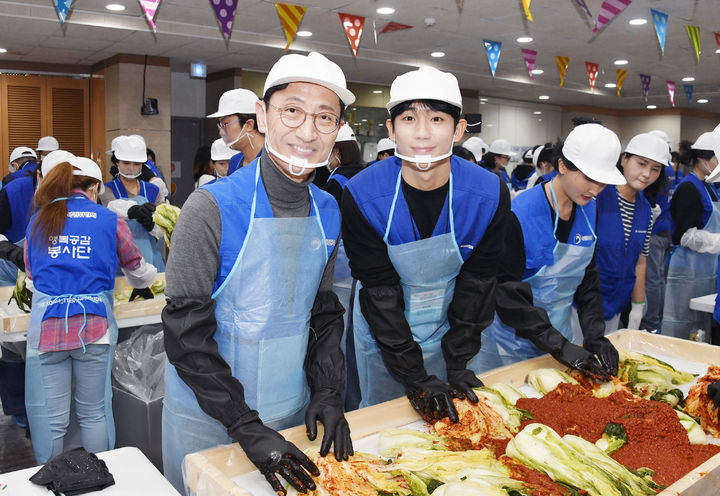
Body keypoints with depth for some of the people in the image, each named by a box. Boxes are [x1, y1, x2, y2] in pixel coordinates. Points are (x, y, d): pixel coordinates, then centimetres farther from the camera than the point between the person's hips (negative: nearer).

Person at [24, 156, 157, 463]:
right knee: (94, 413, 12)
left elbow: (31, 277, 21)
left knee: (50, 418, 9)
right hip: (93, 327, -1)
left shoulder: (37, 221, 11)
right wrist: (151, 279, 41)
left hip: (47, 326, 1)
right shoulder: (110, 221, 4)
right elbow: (137, 270, 18)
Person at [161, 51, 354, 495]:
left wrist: (328, 392, -4)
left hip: (292, 412, 5)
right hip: (209, 419, -4)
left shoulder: (329, 212, -2)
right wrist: (246, 426, -21)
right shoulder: (213, 207, -19)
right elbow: (186, 332, -18)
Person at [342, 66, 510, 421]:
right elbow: (379, 291, -21)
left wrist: (458, 362, -10)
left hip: (447, 327, 2)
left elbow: (477, 282, -10)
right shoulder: (361, 195, -24)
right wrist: (414, 376, -21)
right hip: (382, 333, -1)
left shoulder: (490, 194, -19)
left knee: (451, 419, 19)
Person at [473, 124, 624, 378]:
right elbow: (507, 293, -22)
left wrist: (594, 334, -7)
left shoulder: (589, 209, -1)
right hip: (513, 342, -6)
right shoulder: (519, 215, -22)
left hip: (560, 332, 6)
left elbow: (588, 276, 6)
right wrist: (559, 346, -24)